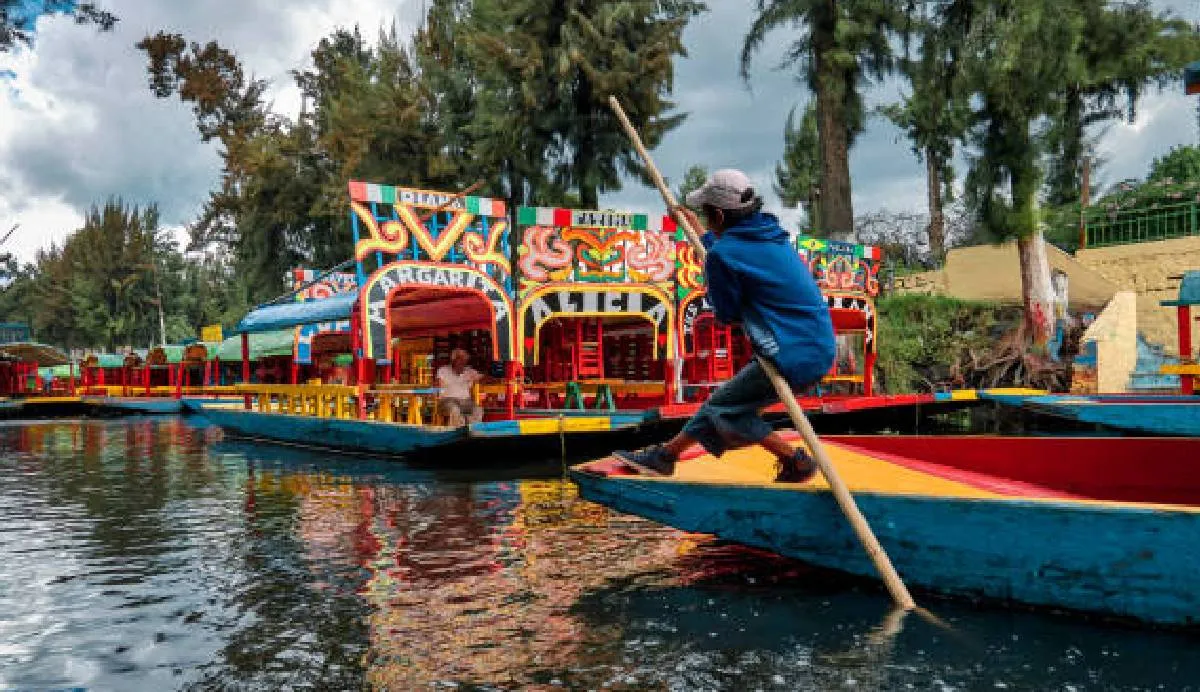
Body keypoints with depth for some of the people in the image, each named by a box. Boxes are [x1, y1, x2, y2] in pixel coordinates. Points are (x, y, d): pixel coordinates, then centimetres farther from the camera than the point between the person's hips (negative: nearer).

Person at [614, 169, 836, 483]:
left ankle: (795, 461, 9)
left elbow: (727, 315, -3)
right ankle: (666, 455, 28)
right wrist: (701, 233, 43)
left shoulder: (722, 254, -15)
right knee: (722, 399, 17)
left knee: (723, 409, 6)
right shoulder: (769, 233, 11)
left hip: (793, 359, -9)